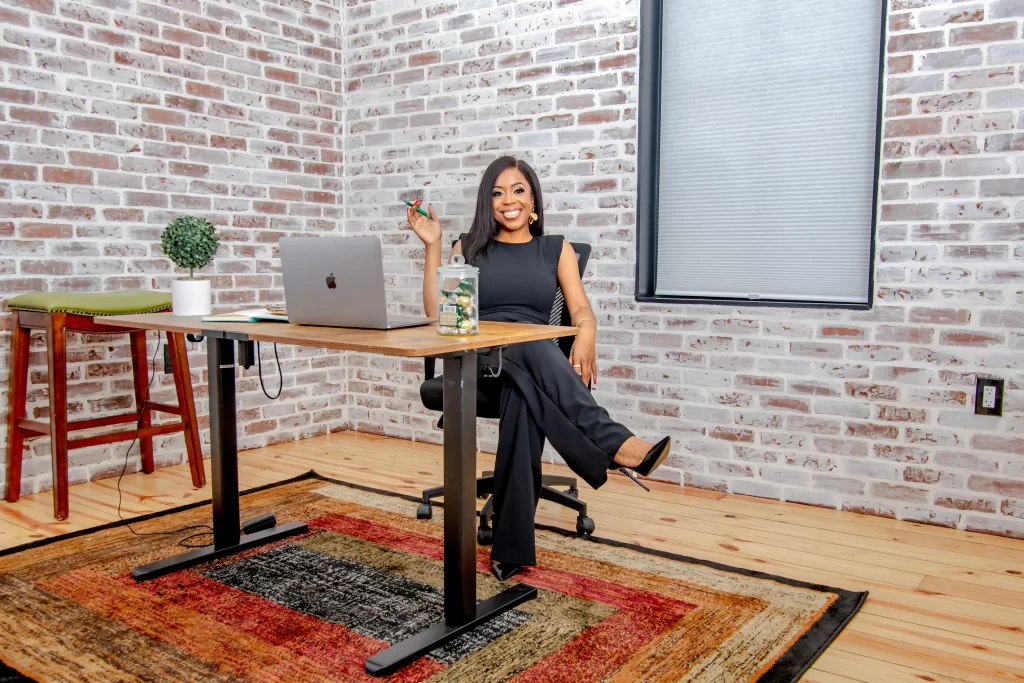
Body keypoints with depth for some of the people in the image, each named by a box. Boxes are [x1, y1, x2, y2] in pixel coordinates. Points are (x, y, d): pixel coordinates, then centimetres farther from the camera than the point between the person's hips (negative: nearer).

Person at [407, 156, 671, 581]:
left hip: (537, 362, 1)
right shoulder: (470, 247, 16)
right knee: (532, 348, -39)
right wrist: (432, 245, 0)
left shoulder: (556, 248, 18)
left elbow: (581, 310, 5)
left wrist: (586, 337, -20)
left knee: (525, 392, -40)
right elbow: (437, 312, 5)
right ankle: (615, 444, -52)